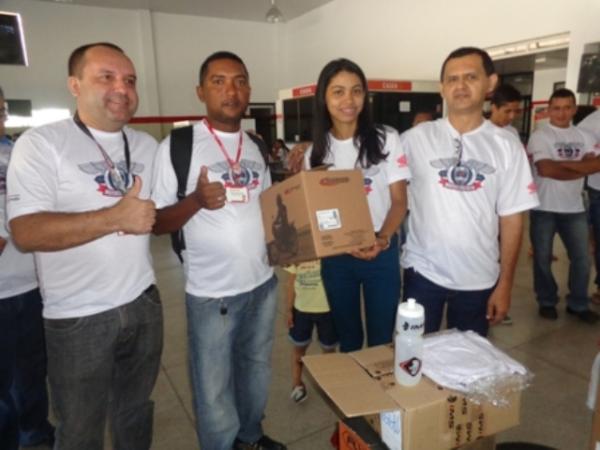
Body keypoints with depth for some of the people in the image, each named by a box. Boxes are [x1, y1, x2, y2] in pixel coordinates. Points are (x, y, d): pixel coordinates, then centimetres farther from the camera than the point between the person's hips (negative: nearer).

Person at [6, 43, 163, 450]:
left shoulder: (147, 146, 8)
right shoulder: (40, 144, -9)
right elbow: (26, 232, -20)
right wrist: (115, 218, -25)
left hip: (144, 303, 5)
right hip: (80, 317, -4)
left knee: (137, 412, 24)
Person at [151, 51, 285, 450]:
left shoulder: (258, 147, 7)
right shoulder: (177, 145, -11)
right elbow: (156, 222, -10)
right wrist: (196, 201, -28)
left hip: (263, 283, 6)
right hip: (212, 293, -5)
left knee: (257, 372, 24)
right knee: (215, 390, 11)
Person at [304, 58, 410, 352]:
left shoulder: (386, 139, -5)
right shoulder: (317, 151, 3)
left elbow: (399, 201, -7)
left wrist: (383, 239, -23)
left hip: (380, 254, -2)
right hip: (335, 257, 3)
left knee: (381, 337, 11)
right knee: (347, 337, 18)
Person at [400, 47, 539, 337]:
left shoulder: (507, 146, -1)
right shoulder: (415, 139, -4)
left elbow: (511, 219, 0)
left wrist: (505, 283, 0)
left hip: (479, 279, 1)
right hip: (423, 272, -1)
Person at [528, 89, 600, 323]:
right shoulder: (540, 136, -7)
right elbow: (545, 169, -19)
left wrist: (560, 164, -16)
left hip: (574, 208, 4)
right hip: (544, 208, -4)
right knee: (543, 258, 7)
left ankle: (578, 304, 27)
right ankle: (547, 302, 25)